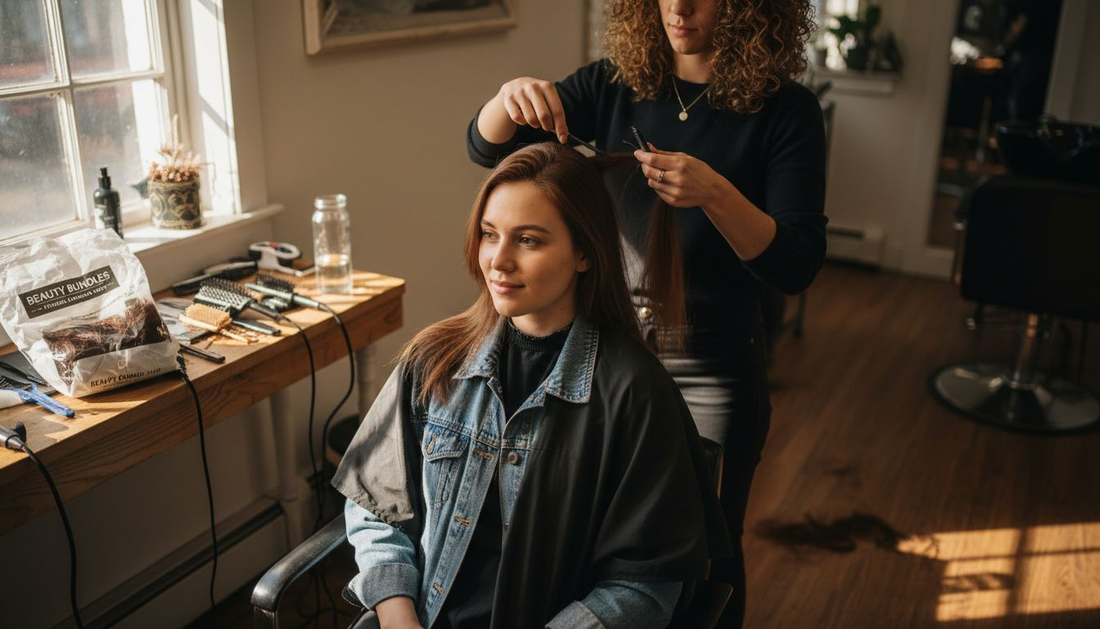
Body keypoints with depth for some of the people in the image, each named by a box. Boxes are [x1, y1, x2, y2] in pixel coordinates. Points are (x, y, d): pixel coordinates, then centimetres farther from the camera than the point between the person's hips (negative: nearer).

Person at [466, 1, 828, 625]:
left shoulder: (785, 110, -11)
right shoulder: (614, 86, -2)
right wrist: (510, 97, -27)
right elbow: (486, 147, -5)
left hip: (711, 373, -2)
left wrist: (714, 194, -33)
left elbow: (797, 267, -17)